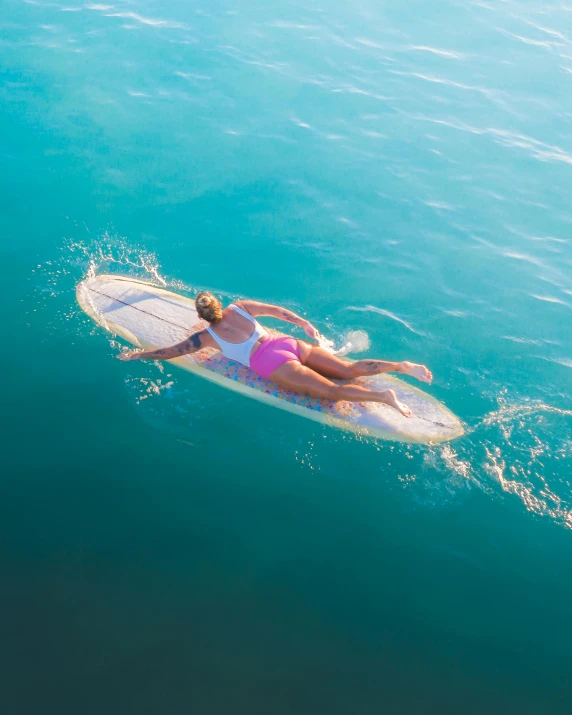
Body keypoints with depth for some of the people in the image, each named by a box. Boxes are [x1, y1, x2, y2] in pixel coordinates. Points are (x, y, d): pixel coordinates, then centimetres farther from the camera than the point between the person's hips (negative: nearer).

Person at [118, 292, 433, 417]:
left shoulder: (207, 337, 6)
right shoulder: (240, 307, 17)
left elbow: (169, 352, 12)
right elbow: (278, 310, 21)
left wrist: (138, 354, 24)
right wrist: (304, 324, 33)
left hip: (274, 365, -6)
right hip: (290, 343, 6)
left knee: (333, 391, -17)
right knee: (351, 370, 0)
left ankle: (382, 396, -35)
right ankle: (401, 365, -17)